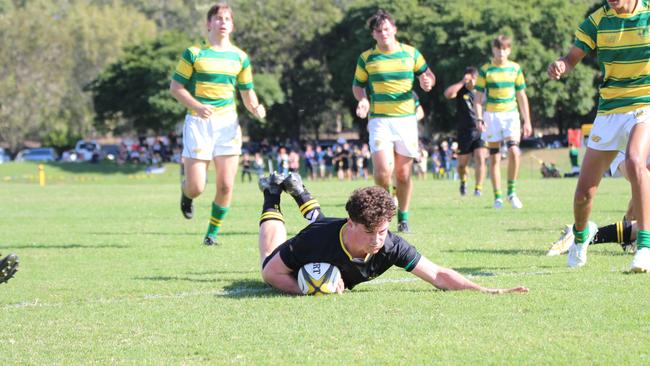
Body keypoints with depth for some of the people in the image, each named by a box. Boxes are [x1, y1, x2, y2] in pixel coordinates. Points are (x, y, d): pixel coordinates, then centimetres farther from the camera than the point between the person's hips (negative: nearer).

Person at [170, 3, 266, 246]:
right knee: (196, 187, -5)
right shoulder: (194, 53, -1)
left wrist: (256, 109, -7)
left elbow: (247, 93, 15)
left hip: (228, 124, 3)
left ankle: (213, 233, 13)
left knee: (226, 185, -5)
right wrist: (197, 106, -18)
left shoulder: (240, 57, 10)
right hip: (198, 123, -3)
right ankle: (185, 194, 33)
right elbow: (176, 87, -2)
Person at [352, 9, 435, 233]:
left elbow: (427, 75, 14)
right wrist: (362, 100, -9)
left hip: (406, 118, 1)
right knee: (382, 171, -16)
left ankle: (403, 218, 19)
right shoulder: (367, 58, 4)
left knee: (403, 174, 4)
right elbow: (358, 85, 13)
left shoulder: (411, 53, 5)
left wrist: (427, 82, -10)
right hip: (379, 120, -1)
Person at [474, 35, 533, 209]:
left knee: (513, 151, -17)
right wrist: (479, 119, -10)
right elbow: (478, 97, 2)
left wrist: (527, 121, 10)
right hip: (491, 115, -1)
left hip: (511, 114, 1)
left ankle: (512, 192, -3)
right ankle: (498, 197, 6)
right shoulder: (485, 70, 0)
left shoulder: (515, 69, 7)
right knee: (494, 157, 1)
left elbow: (521, 96, 12)